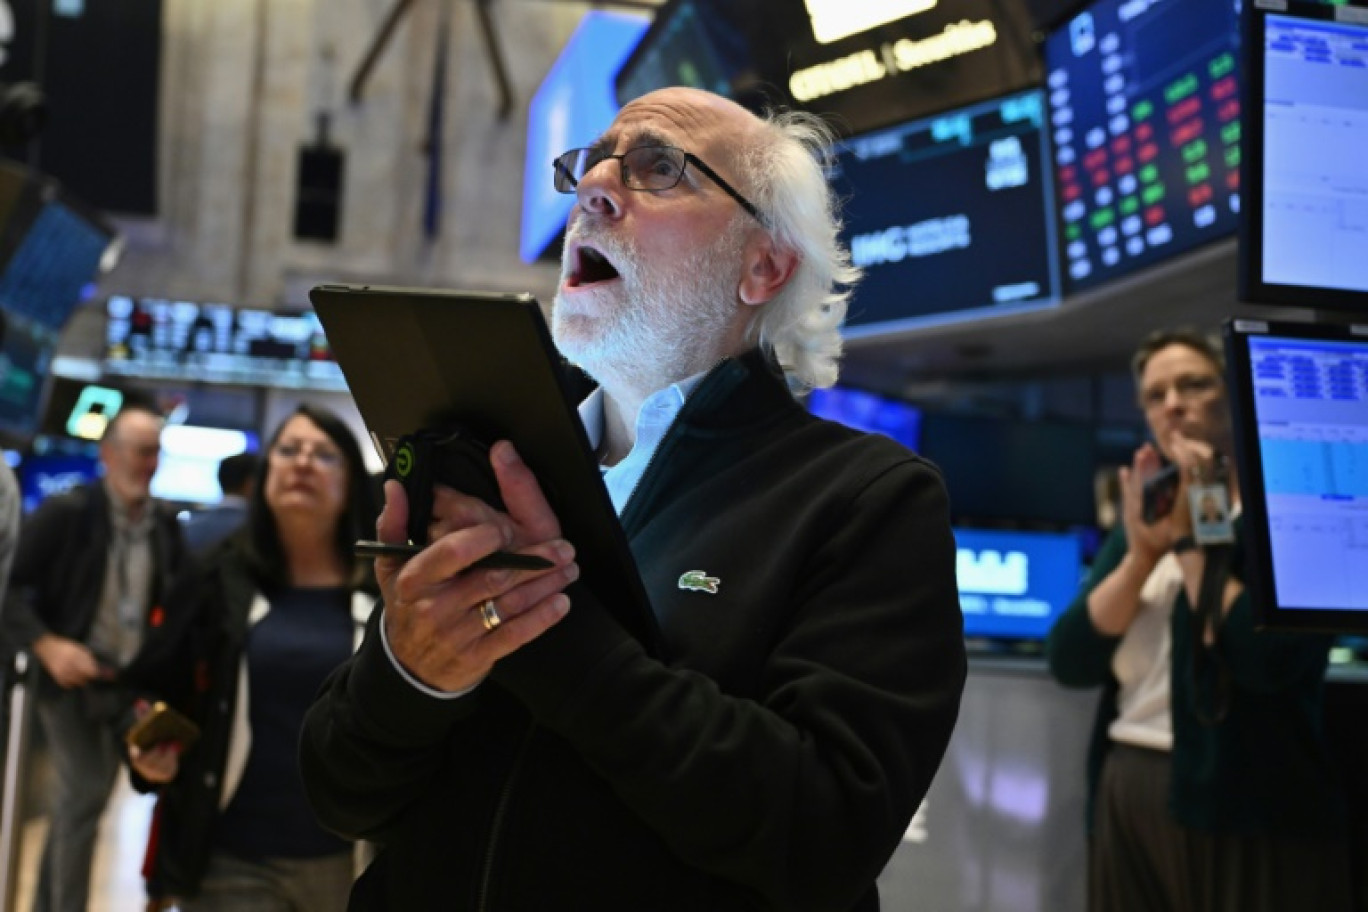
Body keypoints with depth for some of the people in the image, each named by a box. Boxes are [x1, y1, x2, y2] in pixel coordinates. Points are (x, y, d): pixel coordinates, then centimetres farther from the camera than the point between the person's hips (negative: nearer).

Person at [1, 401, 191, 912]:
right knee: (83, 796, -11)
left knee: (82, 800, 13)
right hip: (71, 677, -5)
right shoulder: (67, 513, -10)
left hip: (130, 684, 5)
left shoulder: (166, 526, 5)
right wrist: (46, 644, -23)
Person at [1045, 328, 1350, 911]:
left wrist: (1189, 537, -11)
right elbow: (1070, 662, 2)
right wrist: (1143, 552, -9)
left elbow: (1270, 660, -21)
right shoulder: (1143, 514, 12)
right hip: (1125, 795, 5)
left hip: (1243, 805, -5)